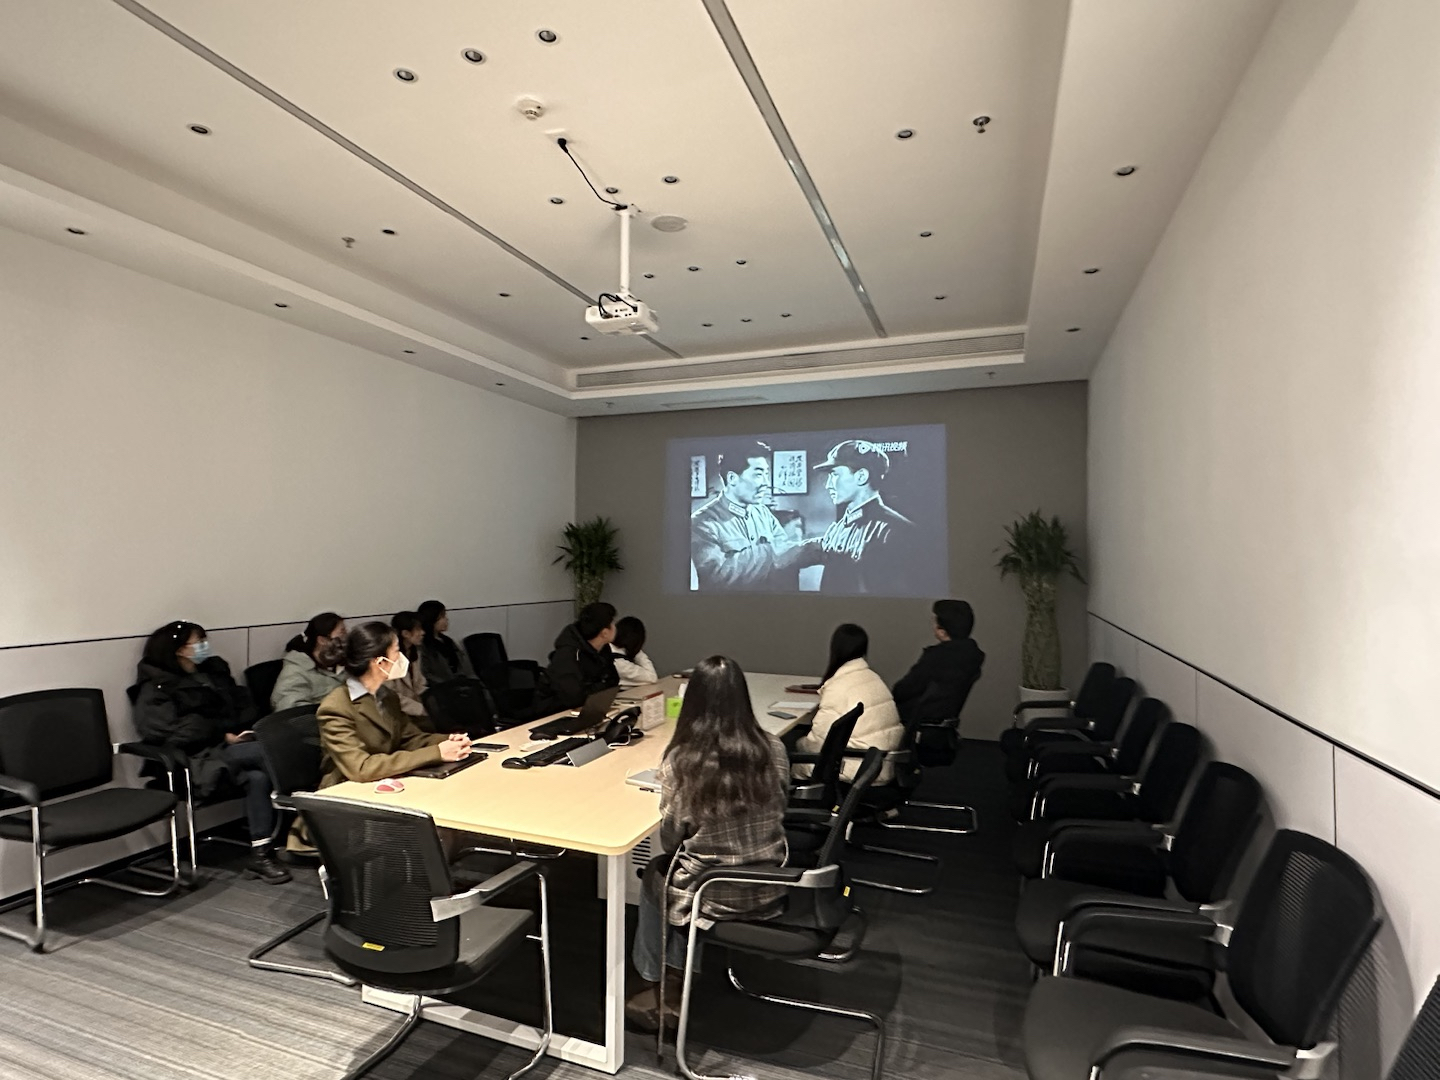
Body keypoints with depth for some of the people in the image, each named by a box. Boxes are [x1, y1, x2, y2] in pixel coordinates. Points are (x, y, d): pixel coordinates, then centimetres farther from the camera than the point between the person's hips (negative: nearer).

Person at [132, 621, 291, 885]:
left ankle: (260, 855, -25)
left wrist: (245, 729, -3)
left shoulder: (213, 672, 22)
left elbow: (244, 706, 19)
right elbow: (175, 731, -12)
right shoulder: (157, 688, 4)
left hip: (231, 748, 6)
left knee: (258, 776, -29)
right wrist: (224, 736, -16)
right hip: (199, 759, -6)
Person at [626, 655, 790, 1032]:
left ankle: (660, 986, 44)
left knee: (655, 876, 30)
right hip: (769, 894, 4)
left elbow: (671, 839, -10)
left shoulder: (680, 759, -21)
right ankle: (678, 982, 43)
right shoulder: (773, 749, -11)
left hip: (713, 898, -4)